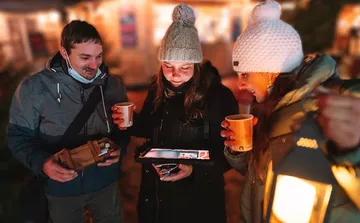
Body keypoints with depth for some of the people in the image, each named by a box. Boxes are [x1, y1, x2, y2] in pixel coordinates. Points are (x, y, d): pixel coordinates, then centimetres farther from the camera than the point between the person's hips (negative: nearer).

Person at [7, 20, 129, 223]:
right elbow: (19, 136, -8)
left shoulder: (113, 84, -6)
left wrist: (119, 147, -19)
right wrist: (42, 163, -26)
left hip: (106, 181, 2)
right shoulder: (33, 88, -14)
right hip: (61, 186, -1)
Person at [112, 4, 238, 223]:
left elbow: (228, 153, -15)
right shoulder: (158, 90, -2)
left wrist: (194, 170, -29)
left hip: (197, 199, -4)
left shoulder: (219, 96, -19)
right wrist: (131, 122, -7)